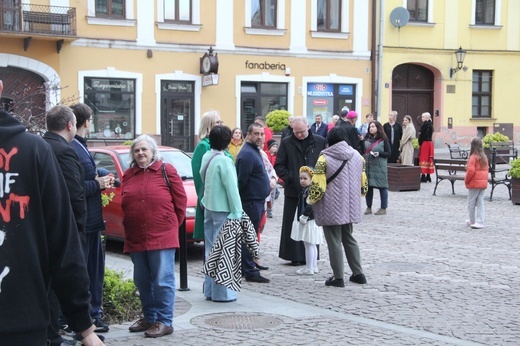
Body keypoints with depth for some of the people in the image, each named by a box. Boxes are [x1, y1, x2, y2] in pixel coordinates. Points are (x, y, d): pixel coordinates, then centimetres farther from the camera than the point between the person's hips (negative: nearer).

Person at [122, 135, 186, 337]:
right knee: (142, 282, 12)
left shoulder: (166, 171, -2)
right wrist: (131, 228, 14)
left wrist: (172, 225, 5)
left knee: (163, 281, -3)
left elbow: (180, 201, 0)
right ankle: (149, 318, 25)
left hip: (161, 237, -5)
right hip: (135, 238, 5)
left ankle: (165, 322, 4)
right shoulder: (128, 175, 11)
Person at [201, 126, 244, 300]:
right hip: (223, 210, -8)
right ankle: (222, 292, 0)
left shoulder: (206, 157, 5)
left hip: (209, 207, 8)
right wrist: (237, 212, -13)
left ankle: (209, 289, 20)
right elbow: (231, 188, -17)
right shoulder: (224, 161, -17)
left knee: (211, 249, 13)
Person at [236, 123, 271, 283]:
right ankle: (250, 272, -2)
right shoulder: (247, 154, -18)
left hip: (257, 200, 10)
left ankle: (250, 263, 29)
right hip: (251, 201, -10)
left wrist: (269, 182, 14)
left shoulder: (255, 151, 15)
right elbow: (241, 179, -21)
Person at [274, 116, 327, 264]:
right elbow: (279, 165, 4)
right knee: (292, 224, 2)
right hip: (293, 190, 0)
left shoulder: (320, 142, 2)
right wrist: (289, 178, -9)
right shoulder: (286, 143, 3)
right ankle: (295, 256, 10)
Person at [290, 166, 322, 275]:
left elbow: (310, 206, -25)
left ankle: (309, 268, -2)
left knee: (308, 244, -6)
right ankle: (314, 266, 25)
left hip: (309, 221, -11)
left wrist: (304, 217, -21)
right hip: (306, 221, 11)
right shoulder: (305, 190, 13)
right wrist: (301, 217, 14)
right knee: (311, 245, 16)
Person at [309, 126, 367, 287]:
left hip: (331, 208, -6)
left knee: (334, 242, 3)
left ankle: (338, 277, 6)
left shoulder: (325, 158, -12)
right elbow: (362, 183, 11)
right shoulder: (357, 156, 5)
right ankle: (358, 273, 20)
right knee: (349, 239, 19)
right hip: (350, 207, 6)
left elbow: (317, 186, -15)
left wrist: (312, 200, 3)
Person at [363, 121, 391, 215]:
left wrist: (379, 154, -16)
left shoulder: (383, 140, -1)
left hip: (379, 167, -4)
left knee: (382, 186, 0)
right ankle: (369, 207, 15)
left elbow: (389, 153, -2)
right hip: (368, 166, 4)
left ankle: (383, 208, 8)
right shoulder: (367, 139, 11)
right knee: (368, 186, 5)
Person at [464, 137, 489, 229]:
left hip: (474, 184, -6)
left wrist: (466, 180, -7)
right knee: (480, 203, 6)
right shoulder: (484, 157, 7)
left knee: (471, 204, 8)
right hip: (483, 183, 6)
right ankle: (479, 222, 2)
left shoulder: (473, 157, -14)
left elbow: (470, 170, -20)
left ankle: (472, 221, 17)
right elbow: (487, 169, 12)